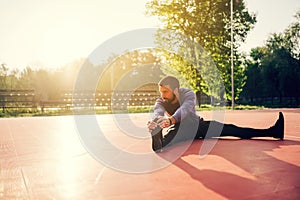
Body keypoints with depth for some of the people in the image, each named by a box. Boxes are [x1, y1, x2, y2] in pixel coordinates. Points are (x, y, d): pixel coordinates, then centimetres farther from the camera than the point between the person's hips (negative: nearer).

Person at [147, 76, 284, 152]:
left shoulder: (188, 94, -22)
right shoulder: (160, 103, -17)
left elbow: (184, 109, -43)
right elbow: (158, 114, -40)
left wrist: (170, 120, -65)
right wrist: (155, 123, -66)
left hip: (198, 125, 0)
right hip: (179, 131, 0)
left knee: (231, 130, -13)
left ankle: (272, 132, -14)